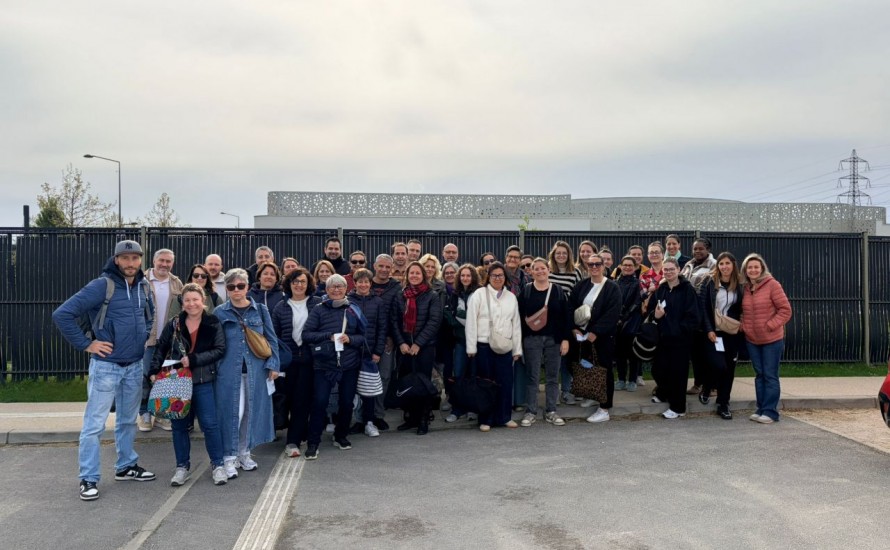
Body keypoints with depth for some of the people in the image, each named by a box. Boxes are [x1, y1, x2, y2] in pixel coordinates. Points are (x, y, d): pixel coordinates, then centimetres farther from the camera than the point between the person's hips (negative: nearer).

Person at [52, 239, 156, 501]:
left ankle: (126, 466, 31)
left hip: (135, 366, 6)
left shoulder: (143, 287, 5)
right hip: (106, 366, -6)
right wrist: (86, 344, -15)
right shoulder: (102, 285, -15)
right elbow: (62, 314, -17)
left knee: (128, 420, 17)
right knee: (94, 424, 0)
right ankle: (88, 479, 10)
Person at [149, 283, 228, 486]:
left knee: (210, 423, -1)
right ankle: (182, 466, 23)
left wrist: (194, 359, -17)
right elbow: (161, 348, 9)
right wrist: (154, 370, -5)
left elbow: (220, 349, -9)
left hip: (202, 381, -2)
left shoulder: (213, 323, -3)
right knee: (179, 425, 9)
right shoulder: (173, 324, 3)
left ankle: (217, 464, 14)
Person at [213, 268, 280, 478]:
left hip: (255, 370, 2)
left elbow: (271, 340, 7)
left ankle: (244, 452, 25)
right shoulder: (220, 313, 3)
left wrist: (273, 365, 0)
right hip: (229, 371, -2)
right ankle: (229, 457, 10)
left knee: (251, 411, 9)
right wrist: (213, 369, -1)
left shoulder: (261, 311, 6)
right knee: (231, 412, -1)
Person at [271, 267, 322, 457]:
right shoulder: (281, 308, 6)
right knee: (291, 399, 9)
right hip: (289, 360, 2)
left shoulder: (318, 304, 1)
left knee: (302, 400, -4)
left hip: (309, 358, -2)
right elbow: (274, 336, 8)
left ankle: (293, 441, 1)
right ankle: (302, 433, 28)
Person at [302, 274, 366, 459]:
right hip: (324, 364, -2)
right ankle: (313, 443, 6)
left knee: (347, 402, 10)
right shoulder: (319, 310, 2)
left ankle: (341, 436, 31)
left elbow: (363, 336, 8)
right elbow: (306, 333, -4)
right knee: (319, 402, -7)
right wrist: (329, 336, -14)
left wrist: (350, 339, -12)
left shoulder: (353, 310, 7)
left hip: (349, 364, 2)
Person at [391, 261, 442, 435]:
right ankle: (410, 418, 17)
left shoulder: (432, 296, 1)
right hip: (404, 347, 3)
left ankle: (423, 420, 9)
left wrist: (418, 343, -12)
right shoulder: (399, 297, 9)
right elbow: (394, 321, 5)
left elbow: (434, 322, -7)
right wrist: (401, 343, -8)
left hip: (425, 347, -3)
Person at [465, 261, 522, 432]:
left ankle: (504, 417, 19)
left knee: (506, 382, 5)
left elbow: (516, 324, 13)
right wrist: (471, 348, -7)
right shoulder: (479, 295, -2)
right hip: (484, 346, -3)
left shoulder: (511, 297, 11)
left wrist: (517, 349, 11)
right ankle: (485, 420, 13)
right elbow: (471, 322, -4)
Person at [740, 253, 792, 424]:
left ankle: (770, 411, 5)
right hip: (751, 340, 5)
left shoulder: (772, 285, -10)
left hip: (772, 339, -5)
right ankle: (761, 409, 20)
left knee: (770, 376, -1)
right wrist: (744, 326, 1)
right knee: (759, 375, 12)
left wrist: (770, 325, -16)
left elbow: (785, 310, -11)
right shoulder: (745, 288, 6)